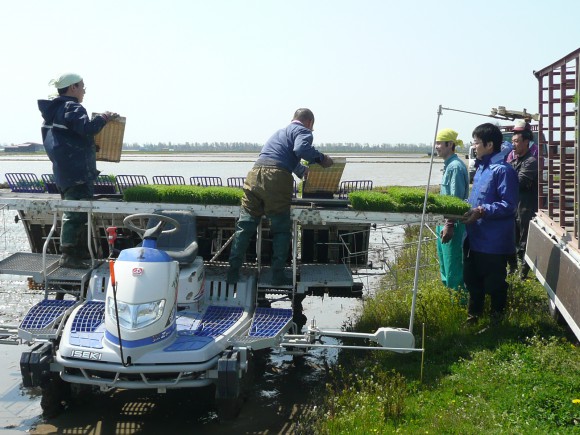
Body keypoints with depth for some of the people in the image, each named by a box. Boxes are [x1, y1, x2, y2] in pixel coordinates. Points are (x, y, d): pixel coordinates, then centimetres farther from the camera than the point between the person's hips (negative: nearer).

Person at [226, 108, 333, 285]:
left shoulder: (281, 131, 35)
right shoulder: (303, 131, 10)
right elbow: (301, 149, -14)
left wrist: (304, 171, 62)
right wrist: (320, 158, -2)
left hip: (254, 175, 6)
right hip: (277, 178, -6)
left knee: (244, 227, 8)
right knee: (281, 230, 8)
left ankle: (233, 273, 7)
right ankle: (278, 276, 7)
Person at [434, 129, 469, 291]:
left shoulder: (455, 167, -17)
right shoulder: (448, 165, 13)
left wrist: (449, 225, -23)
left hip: (452, 224, -10)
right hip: (444, 222, 10)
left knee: (453, 268, -4)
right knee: (444, 266, 18)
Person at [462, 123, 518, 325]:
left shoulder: (503, 170, -17)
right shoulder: (481, 167, 11)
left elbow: (508, 205, -21)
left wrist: (481, 211, -26)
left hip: (494, 241, -9)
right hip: (475, 238, 9)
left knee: (494, 284, 6)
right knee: (472, 279, 19)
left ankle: (496, 320, 22)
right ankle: (473, 316, 34)